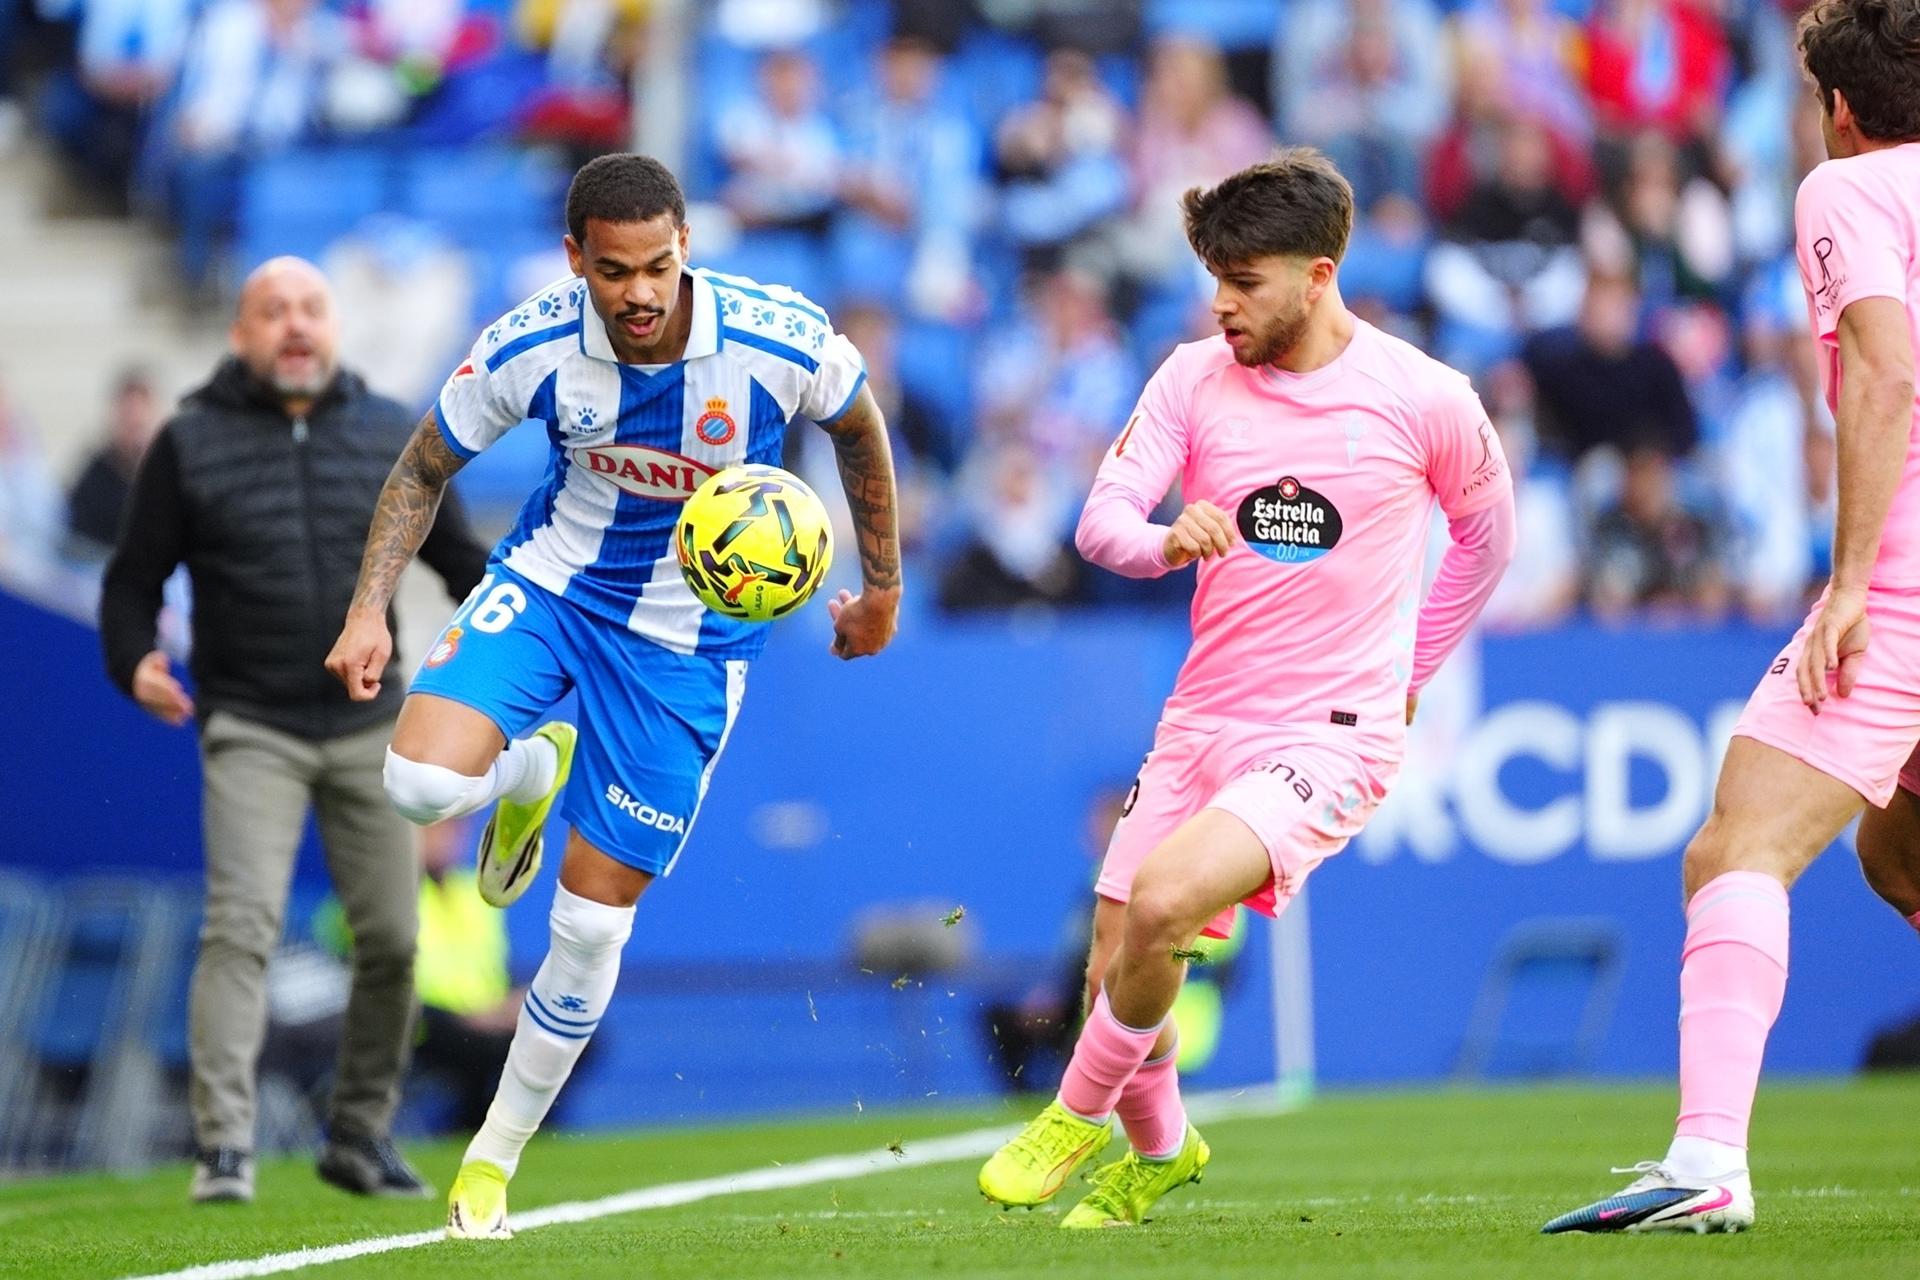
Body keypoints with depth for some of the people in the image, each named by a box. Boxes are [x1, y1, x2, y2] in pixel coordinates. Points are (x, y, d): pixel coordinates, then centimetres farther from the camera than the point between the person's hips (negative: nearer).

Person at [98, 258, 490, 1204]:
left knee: (390, 938, 2)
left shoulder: (391, 436, 7)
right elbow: (134, 578, 5)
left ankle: (360, 1134, 18)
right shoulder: (190, 444, 0)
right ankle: (224, 1144, -19)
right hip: (249, 728, -3)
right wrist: (133, 663, -15)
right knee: (243, 922, -17)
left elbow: (456, 556, 14)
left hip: (368, 726, 3)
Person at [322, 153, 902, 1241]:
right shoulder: (531, 349, -19)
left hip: (690, 640, -1)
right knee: (423, 782, -26)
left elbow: (858, 425, 1)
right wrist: (371, 609, -11)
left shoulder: (781, 342, -22)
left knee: (592, 923, -1)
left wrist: (883, 588, 10)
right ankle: (533, 775, 13)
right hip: (552, 581, 1)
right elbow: (425, 467, -1)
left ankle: (496, 1156, 19)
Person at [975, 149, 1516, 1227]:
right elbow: (1101, 518, -8)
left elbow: (1487, 530, 12)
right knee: (1117, 976, 4)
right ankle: (1159, 1149, 36)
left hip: (1330, 737, -4)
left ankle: (1080, 1114, -1)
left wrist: (1406, 680, 15)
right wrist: (1164, 540, -32)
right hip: (1201, 724, 5)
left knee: (1162, 899, -27)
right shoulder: (1195, 378, 1)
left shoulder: (1424, 398, -7)